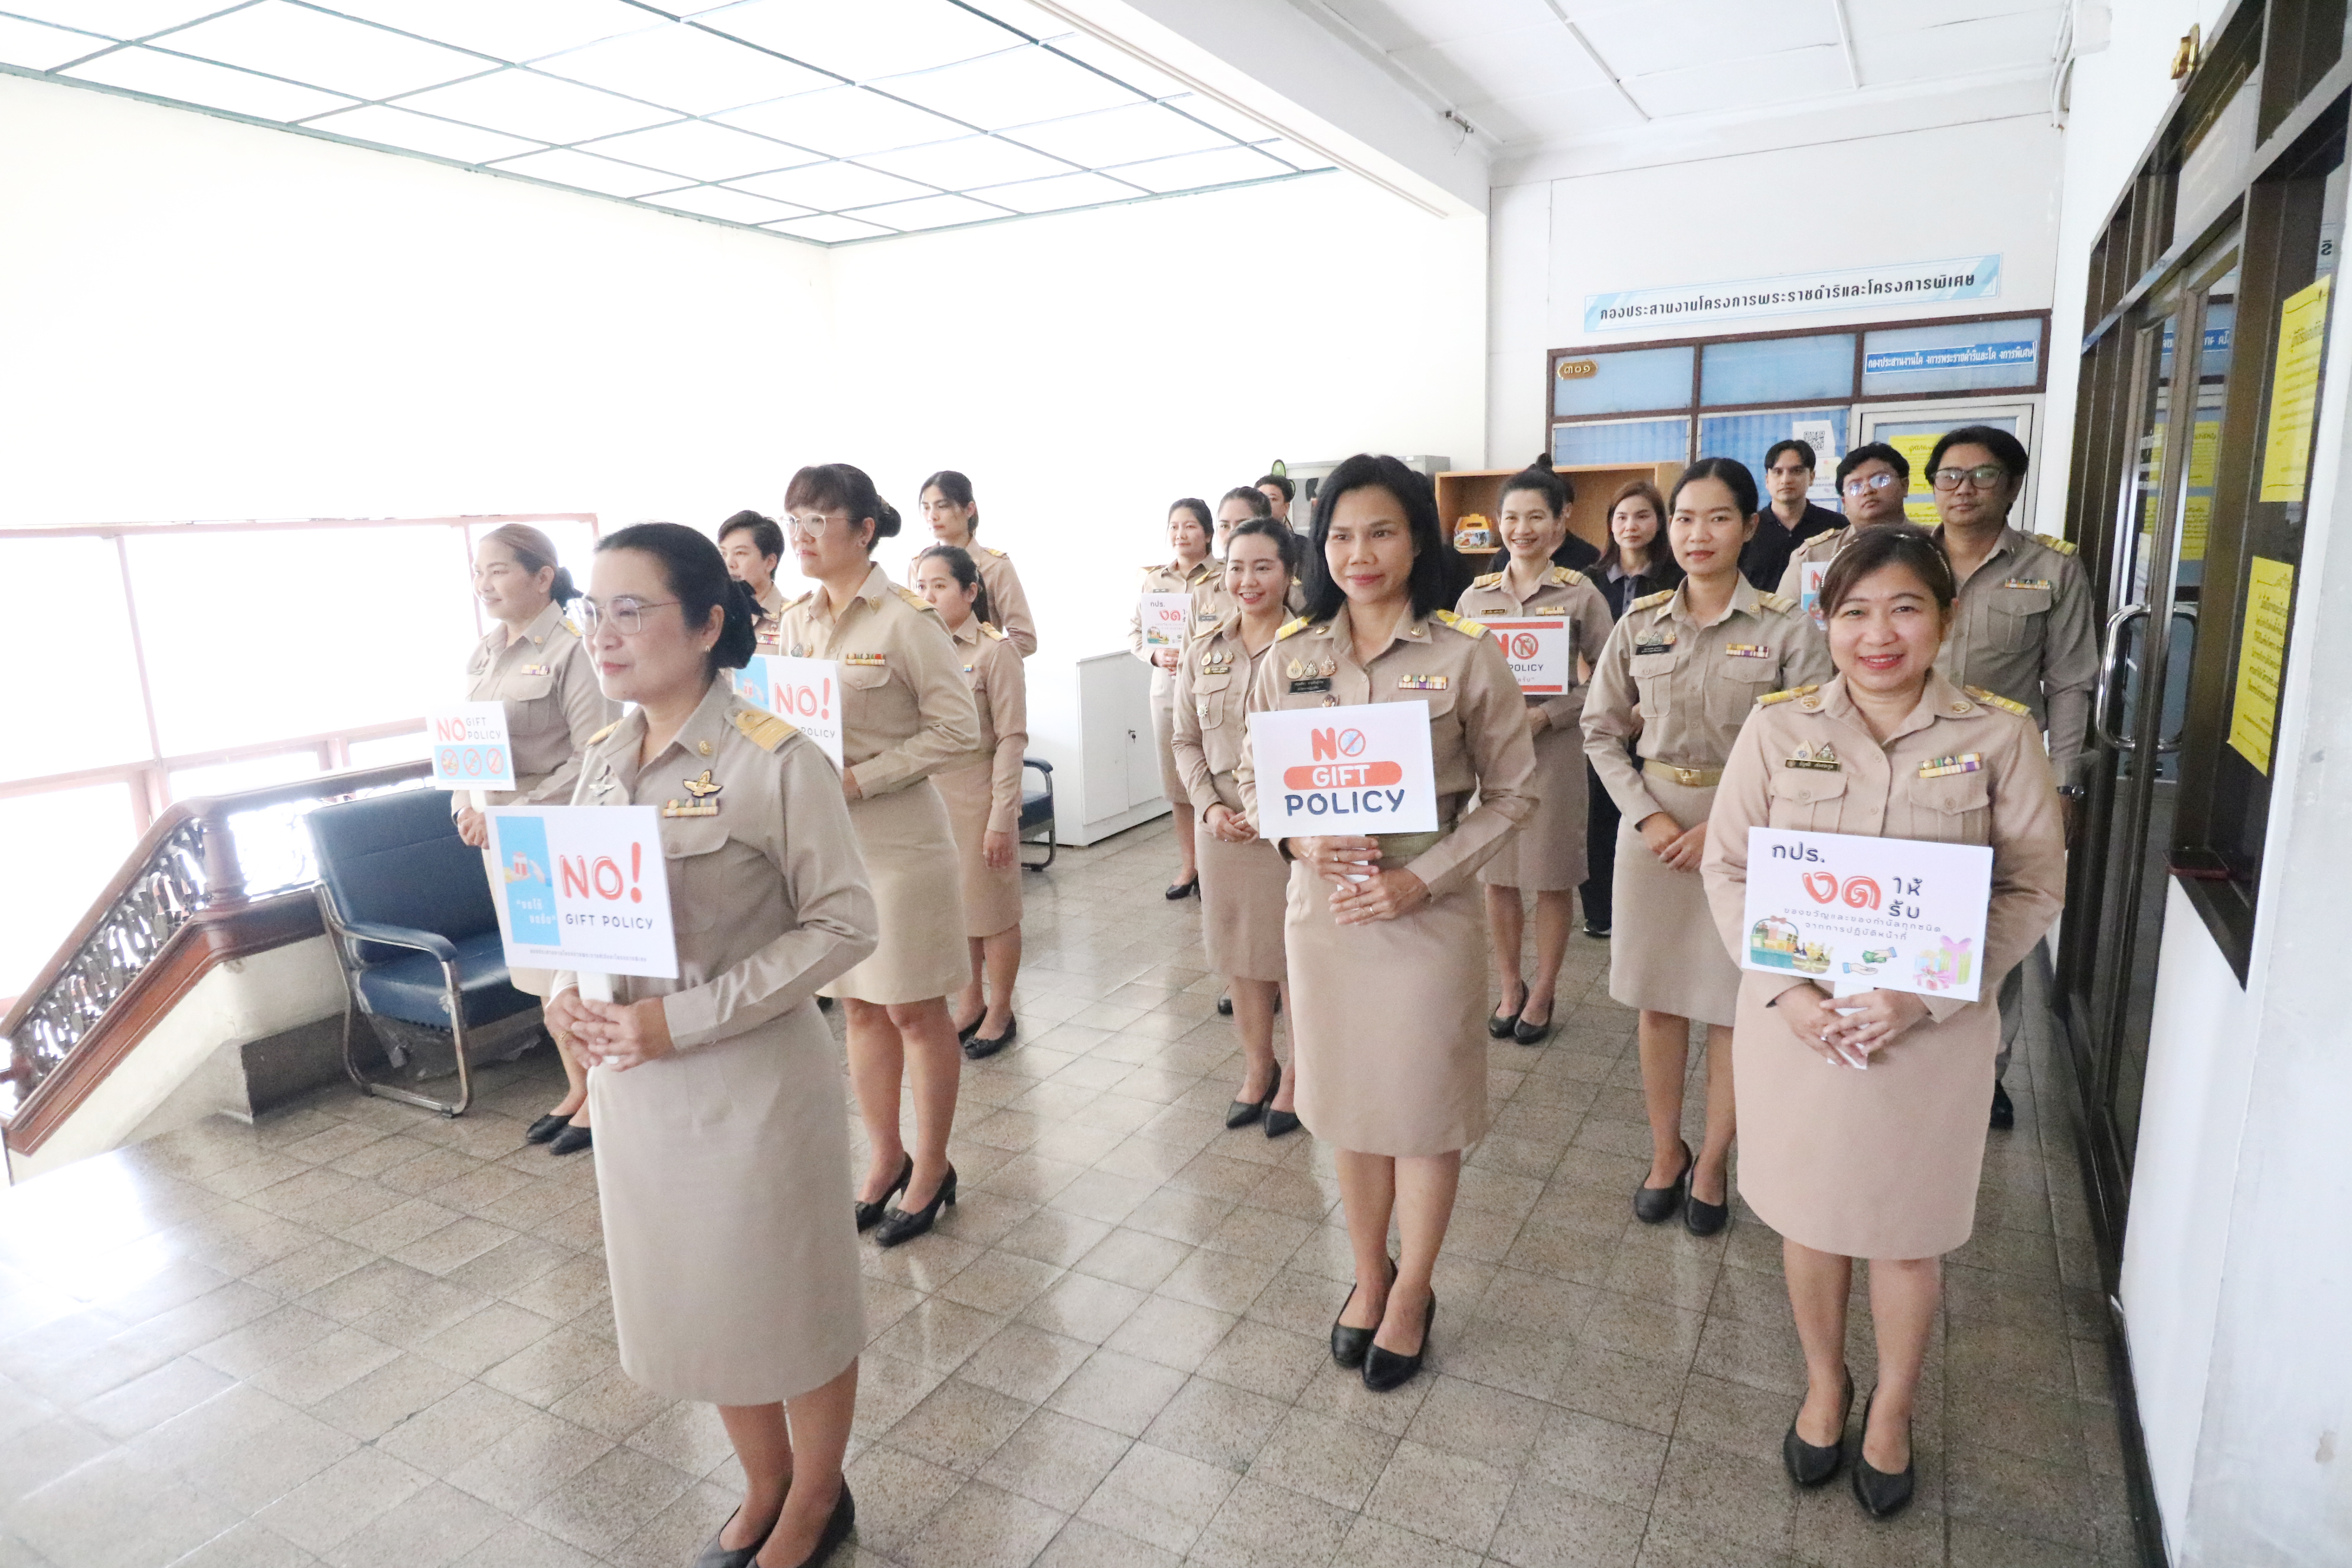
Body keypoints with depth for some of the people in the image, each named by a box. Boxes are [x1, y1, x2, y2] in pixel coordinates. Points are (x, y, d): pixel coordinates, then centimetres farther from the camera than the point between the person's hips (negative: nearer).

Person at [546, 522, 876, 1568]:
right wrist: (566, 985, -6)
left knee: (788, 1297, 12)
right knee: (696, 1298, 21)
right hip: (631, 1081, 7)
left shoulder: (776, 761, -17)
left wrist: (685, 1019, -22)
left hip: (751, 1080, -6)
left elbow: (843, 925, -18)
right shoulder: (604, 758, 4)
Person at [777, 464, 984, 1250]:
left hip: (897, 835, -6)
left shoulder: (905, 620, -12)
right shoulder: (794, 620, 7)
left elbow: (957, 730, -14)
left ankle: (931, 1168, 24)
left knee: (914, 1009, 7)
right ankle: (884, 1156, 33)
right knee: (859, 1005, 16)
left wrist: (857, 778, -19)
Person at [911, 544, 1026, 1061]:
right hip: (928, 795, 5)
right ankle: (969, 1001, 33)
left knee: (992, 909, 7)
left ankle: (999, 1012, 23)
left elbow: (1011, 738, -11)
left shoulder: (994, 650, -10)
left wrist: (1001, 818, -14)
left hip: (976, 798, -5)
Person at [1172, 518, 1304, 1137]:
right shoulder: (1203, 651, 6)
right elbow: (1186, 741, 10)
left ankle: (1296, 1076, 27)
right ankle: (1257, 1068, 34)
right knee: (1238, 949, 14)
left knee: (1298, 951, 7)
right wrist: (1208, 806, -5)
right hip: (1223, 822, 5)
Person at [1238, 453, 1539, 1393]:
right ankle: (1368, 1274, 39)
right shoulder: (1290, 658, 1)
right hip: (1320, 907, 3)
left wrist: (1421, 877, -15)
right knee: (1347, 1102, 16)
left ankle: (1411, 1292, 34)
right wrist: (1299, 837, -12)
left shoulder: (1466, 657, -8)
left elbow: (1512, 794, -4)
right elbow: (1252, 777, 9)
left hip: (1427, 913, -3)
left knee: (1423, 1109, 10)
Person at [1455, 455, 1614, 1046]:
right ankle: (1510, 988, 27)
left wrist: (1545, 715, -16)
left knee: (1552, 878, 7)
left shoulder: (1581, 593, -3)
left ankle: (1542, 995, 22)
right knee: (1497, 876, 9)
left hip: (1555, 748, -2)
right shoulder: (1476, 596, 6)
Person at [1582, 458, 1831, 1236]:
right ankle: (1666, 1151, 29)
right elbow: (1601, 729, 5)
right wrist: (1648, 815, -7)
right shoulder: (1640, 623, 2)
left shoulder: (1787, 629, -6)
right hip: (1652, 824, 3)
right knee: (1658, 998, 11)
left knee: (1732, 1004, 6)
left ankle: (1712, 1163, 25)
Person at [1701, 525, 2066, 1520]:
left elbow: (2035, 886, -5)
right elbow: (1728, 867, -2)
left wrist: (1923, 995, -17)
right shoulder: (1778, 726, -5)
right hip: (1795, 1019, 1)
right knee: (1809, 1215, 17)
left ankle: (1891, 1411, 42)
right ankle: (1824, 1386, 43)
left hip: (1933, 1028, 0)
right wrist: (1785, 990, -14)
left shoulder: (2000, 735, -6)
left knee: (1908, 1232, 16)